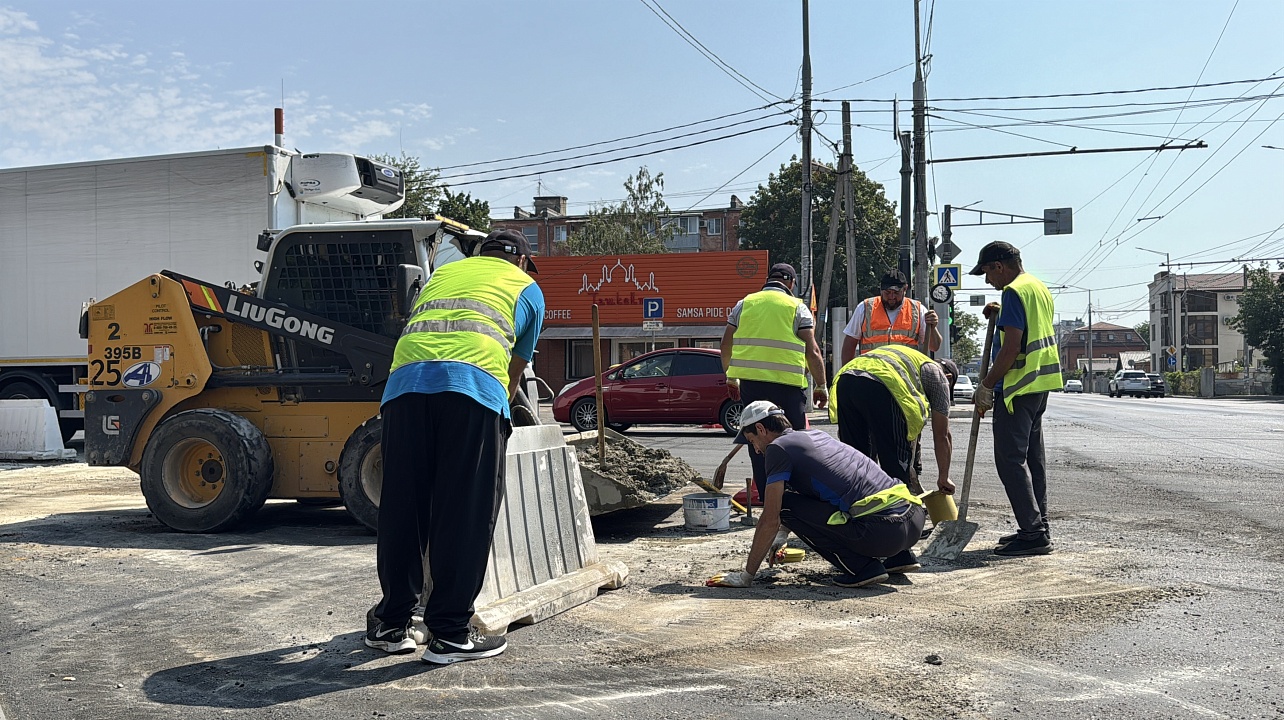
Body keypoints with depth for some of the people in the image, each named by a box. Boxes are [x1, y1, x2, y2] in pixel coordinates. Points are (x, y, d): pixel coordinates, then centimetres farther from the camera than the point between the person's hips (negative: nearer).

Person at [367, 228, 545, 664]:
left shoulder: (443, 274, 37)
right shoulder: (527, 287, 27)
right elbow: (515, 367, 31)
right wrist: (500, 412, 48)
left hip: (404, 383, 4)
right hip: (472, 385, -4)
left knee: (401, 509, 10)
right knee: (466, 514, 2)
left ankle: (390, 624, 20)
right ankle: (450, 634, 5)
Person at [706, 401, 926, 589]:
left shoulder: (778, 447, 1)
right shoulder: (817, 435, 25)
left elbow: (770, 520, -2)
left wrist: (747, 575, 7)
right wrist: (780, 538, 50)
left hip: (883, 531, -8)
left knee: (786, 504, 2)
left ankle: (861, 567, -1)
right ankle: (899, 557, 21)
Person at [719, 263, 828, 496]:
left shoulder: (744, 304, 13)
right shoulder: (797, 307, 3)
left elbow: (726, 344, 13)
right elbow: (812, 351, -3)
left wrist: (731, 377, 26)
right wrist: (821, 386, 5)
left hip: (750, 381, 3)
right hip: (788, 382, -3)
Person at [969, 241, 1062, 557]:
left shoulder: (1014, 292, -14)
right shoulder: (1038, 287, 17)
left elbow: (1012, 347, -20)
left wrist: (986, 385, -15)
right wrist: (1001, 315, 16)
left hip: (1018, 386, -10)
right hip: (1040, 384, 10)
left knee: (1010, 460, -7)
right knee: (1032, 457, 13)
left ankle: (1033, 533, -8)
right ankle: (1038, 528, 19)